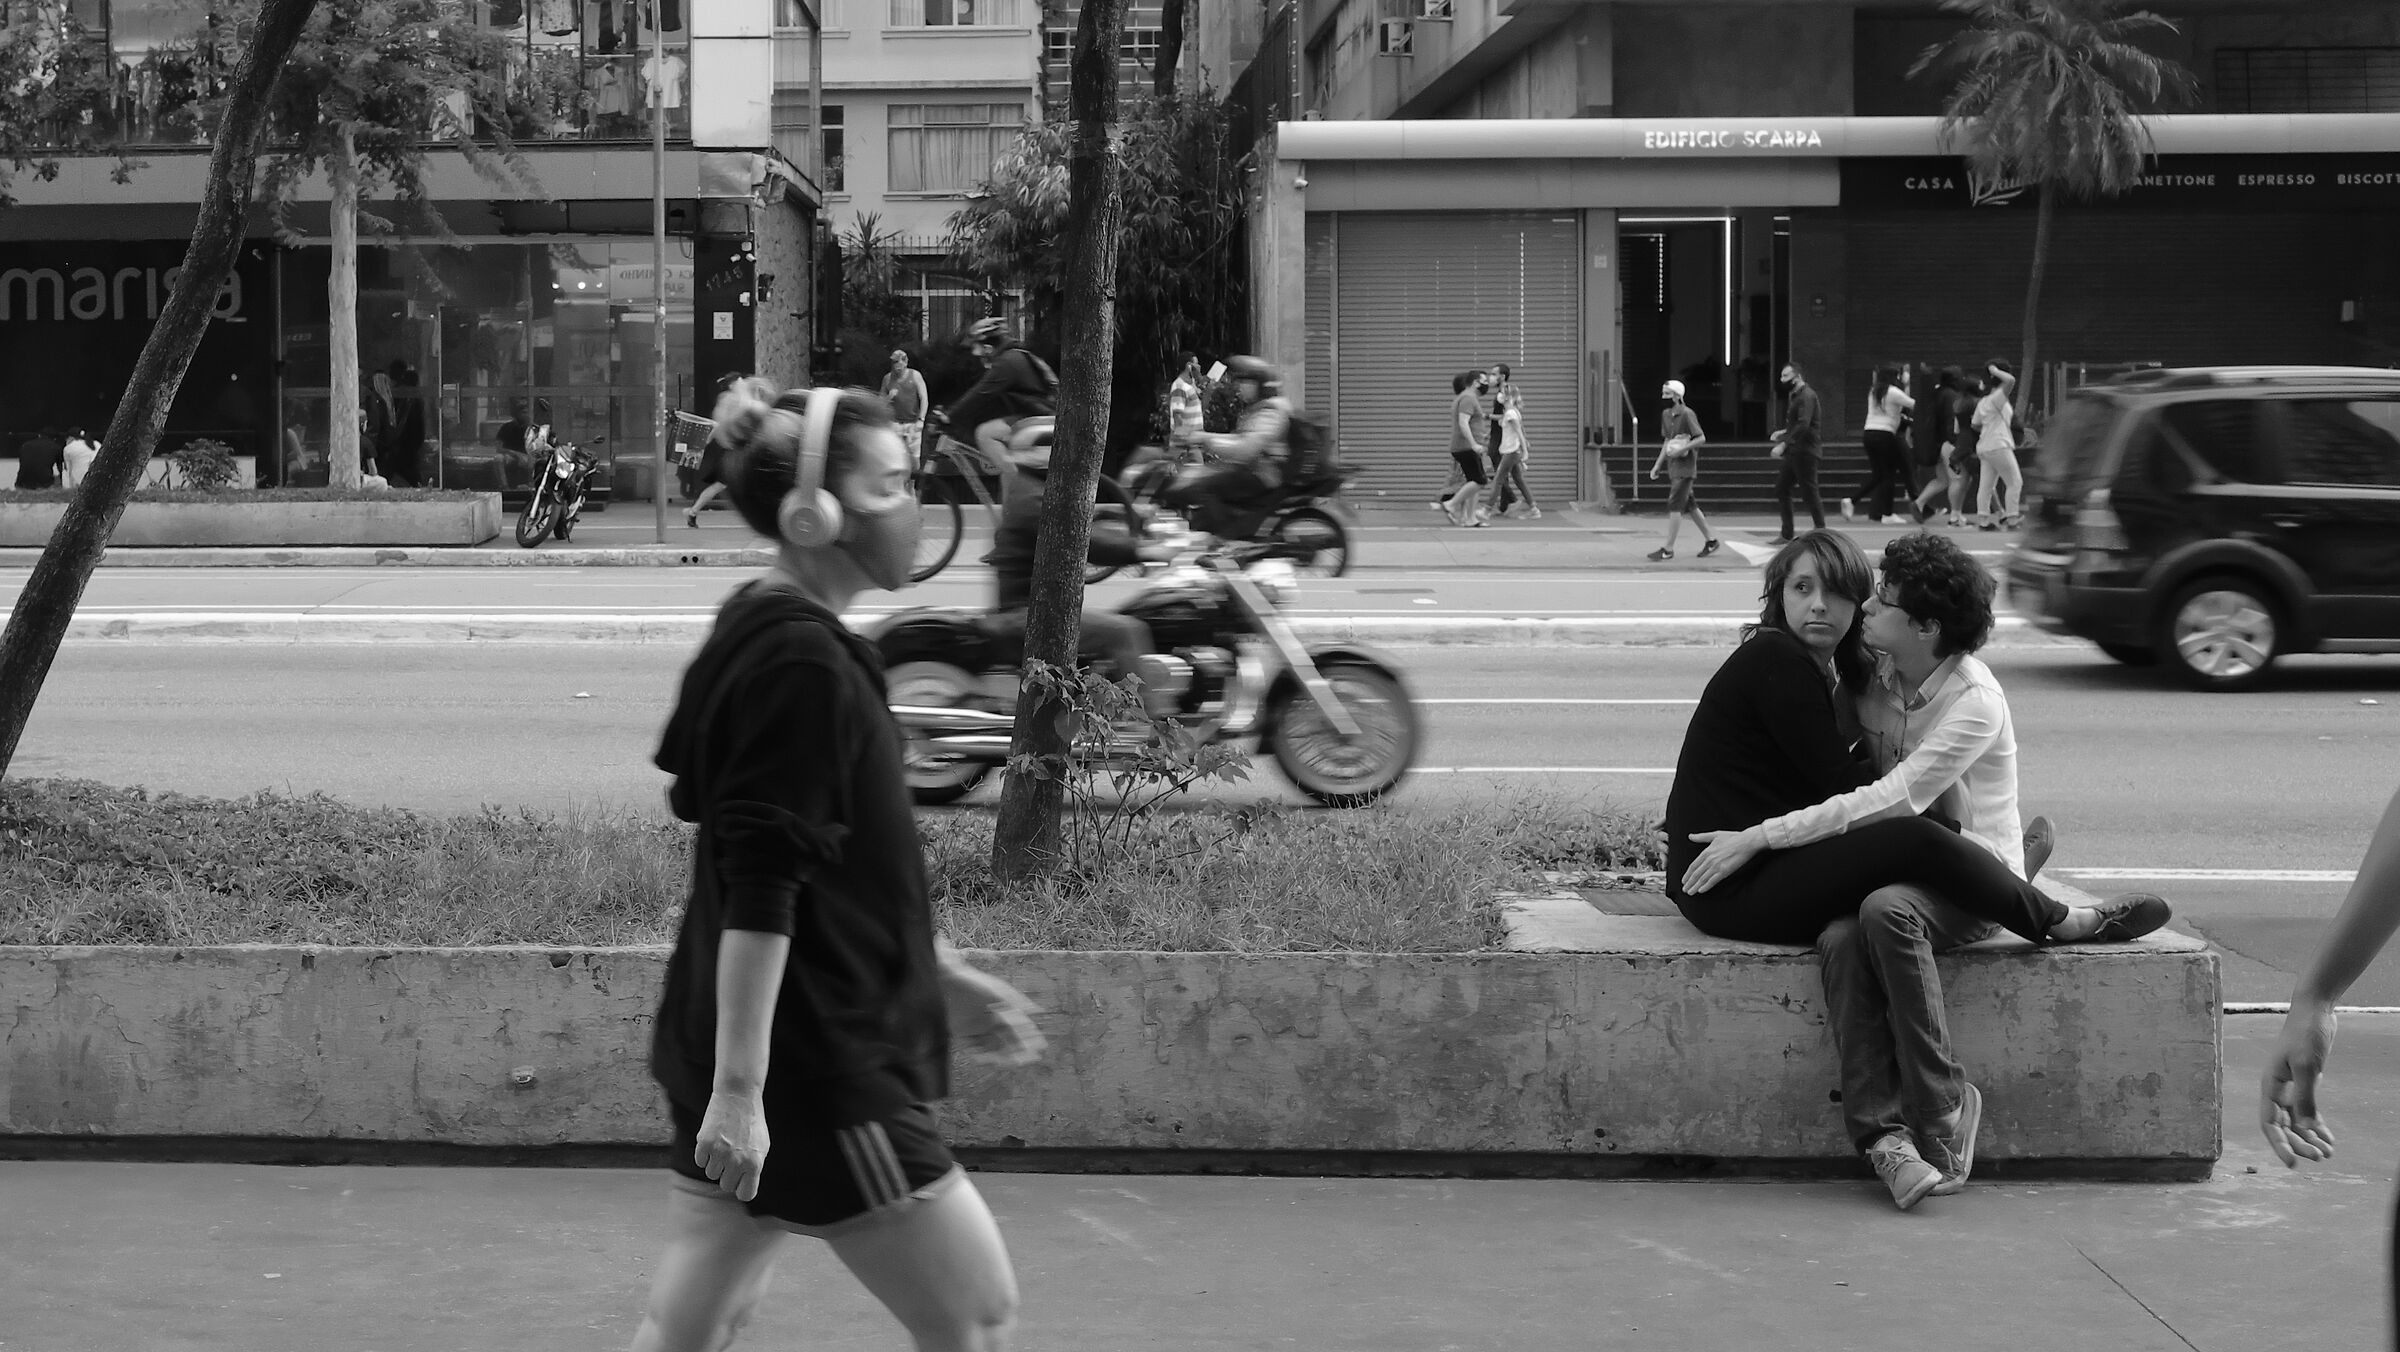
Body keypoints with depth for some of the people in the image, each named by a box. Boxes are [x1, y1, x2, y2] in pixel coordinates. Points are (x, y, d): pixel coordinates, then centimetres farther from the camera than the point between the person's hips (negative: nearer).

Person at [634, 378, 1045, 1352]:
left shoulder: (758, 638, 13)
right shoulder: (803, 666, -18)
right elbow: (759, 893, -22)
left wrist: (943, 976, 27)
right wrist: (738, 1087, -24)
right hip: (814, 1069, -10)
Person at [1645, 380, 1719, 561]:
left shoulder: (1687, 415, -14)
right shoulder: (1665, 414, 10)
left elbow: (1701, 438, -14)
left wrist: (1681, 450, -21)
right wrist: (1658, 464, 15)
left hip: (1685, 466, -8)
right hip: (1673, 466, 8)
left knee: (1674, 505, -11)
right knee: (1688, 505, 14)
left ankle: (1668, 549, -10)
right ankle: (1710, 539, 25)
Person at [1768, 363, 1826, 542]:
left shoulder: (1806, 396, -15)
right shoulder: (1796, 396, 17)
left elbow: (1803, 425, -26)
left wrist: (1783, 445, -29)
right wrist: (1783, 433, 10)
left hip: (1805, 452, -10)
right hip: (1795, 452, 10)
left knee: (1810, 492, -6)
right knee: (1781, 489, 10)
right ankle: (1787, 535, 14)